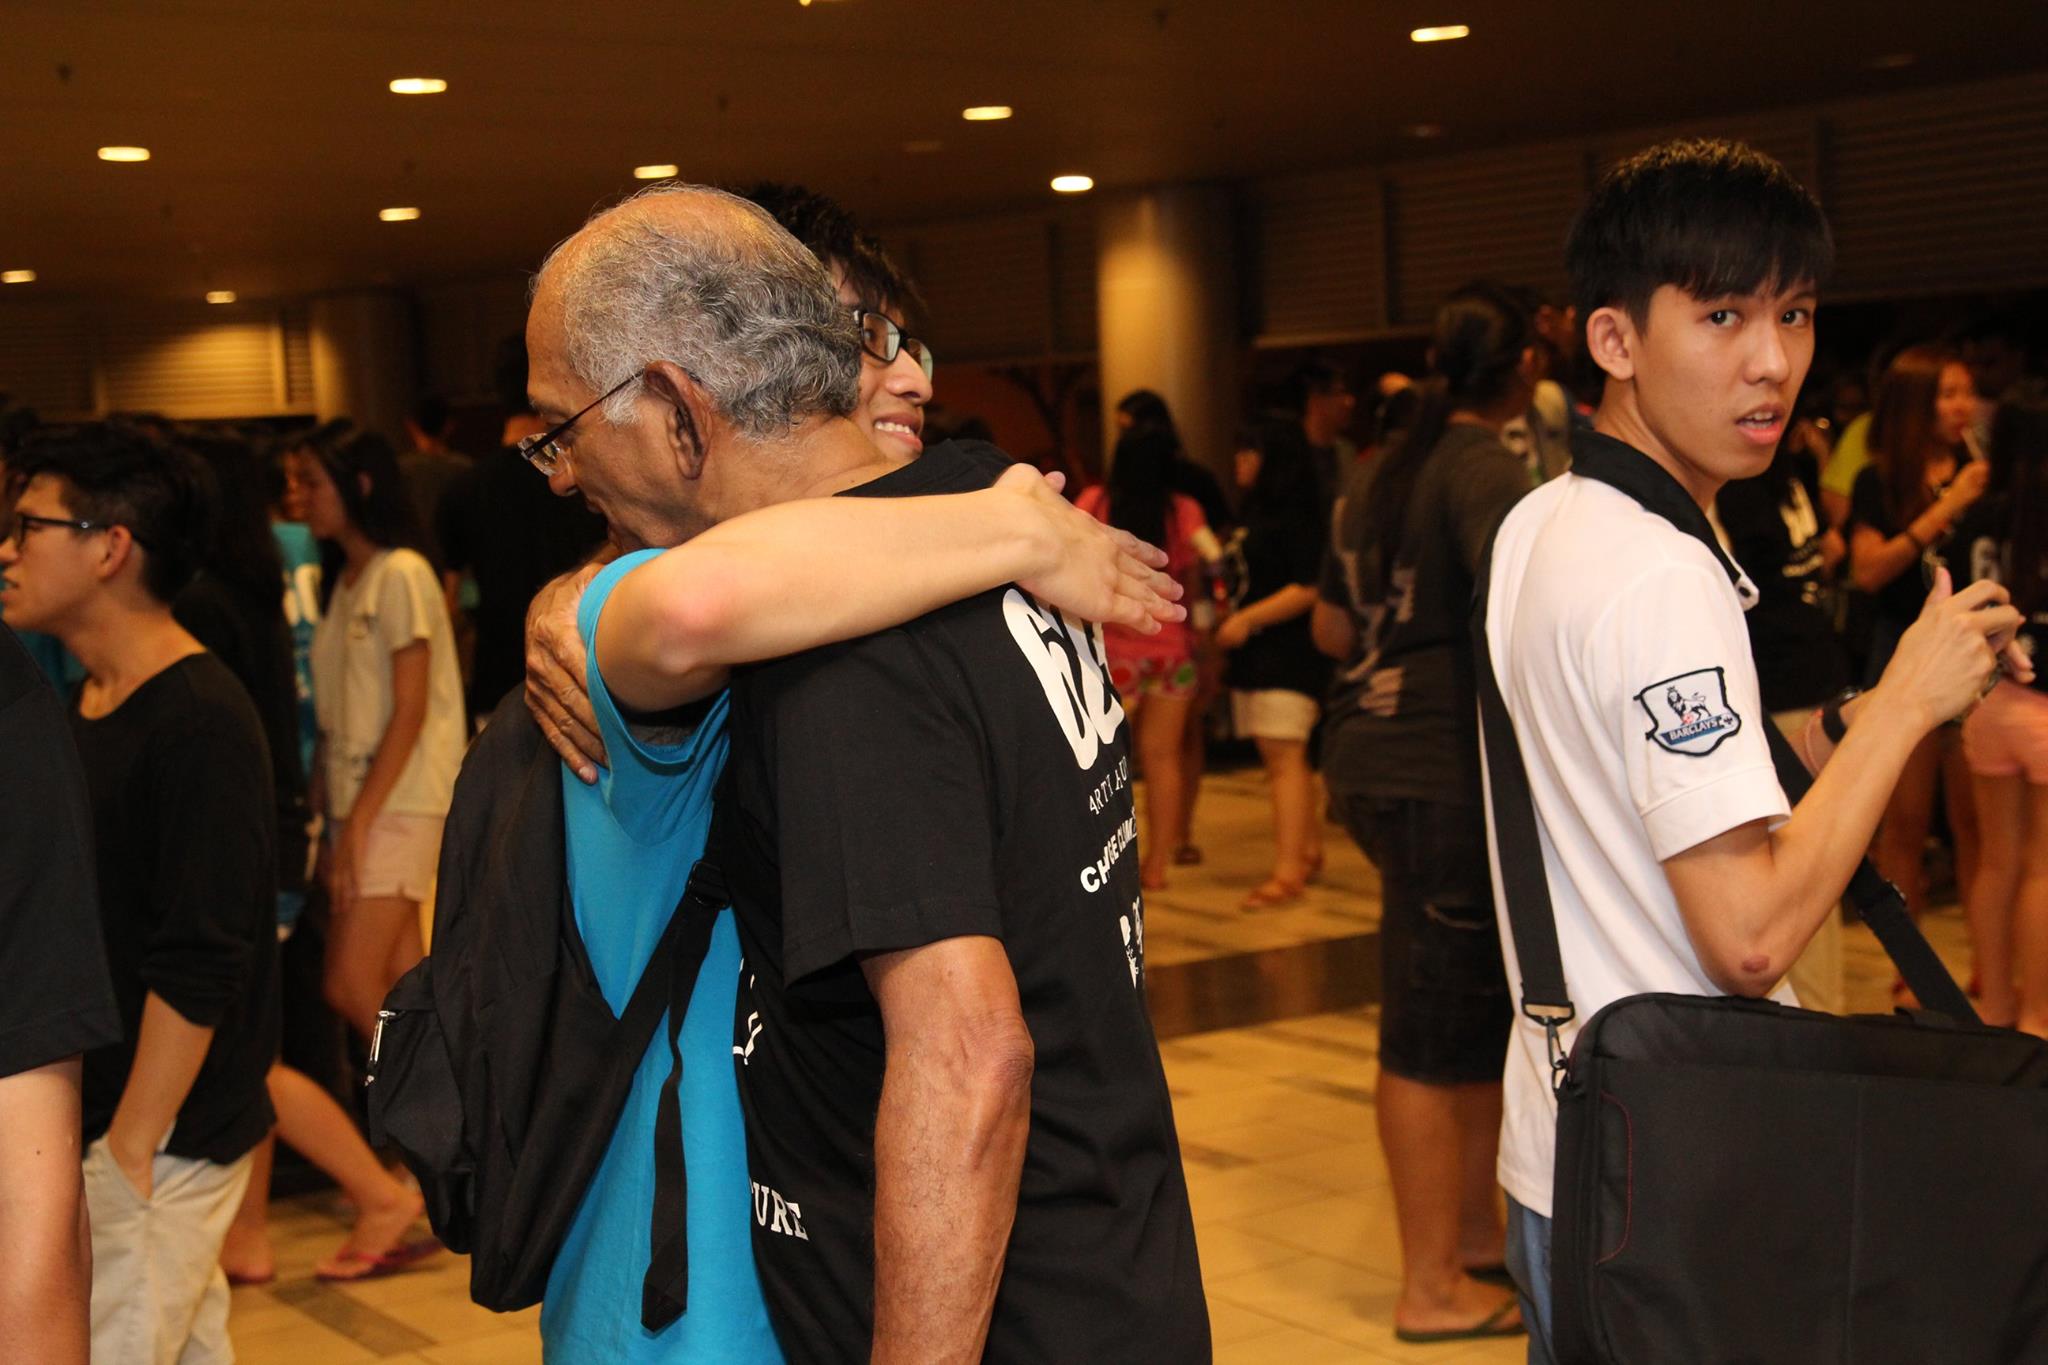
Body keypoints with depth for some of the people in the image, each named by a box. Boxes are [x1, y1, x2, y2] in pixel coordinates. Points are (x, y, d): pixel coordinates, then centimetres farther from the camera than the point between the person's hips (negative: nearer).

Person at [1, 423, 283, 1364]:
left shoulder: (200, 725, -18)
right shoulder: (85, 706, 10)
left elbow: (198, 968, -21)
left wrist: (129, 1151, -19)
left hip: (162, 1137, -9)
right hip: (101, 1115, 9)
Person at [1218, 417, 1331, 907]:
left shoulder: (1297, 517, -12)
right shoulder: (1256, 515, 17)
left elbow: (1309, 589, -20)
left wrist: (1247, 619, -21)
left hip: (1288, 655, -10)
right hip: (1255, 655, 10)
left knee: (1283, 757, -13)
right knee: (1287, 759, 15)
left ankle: (1286, 873, -16)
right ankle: (1309, 851, 26)